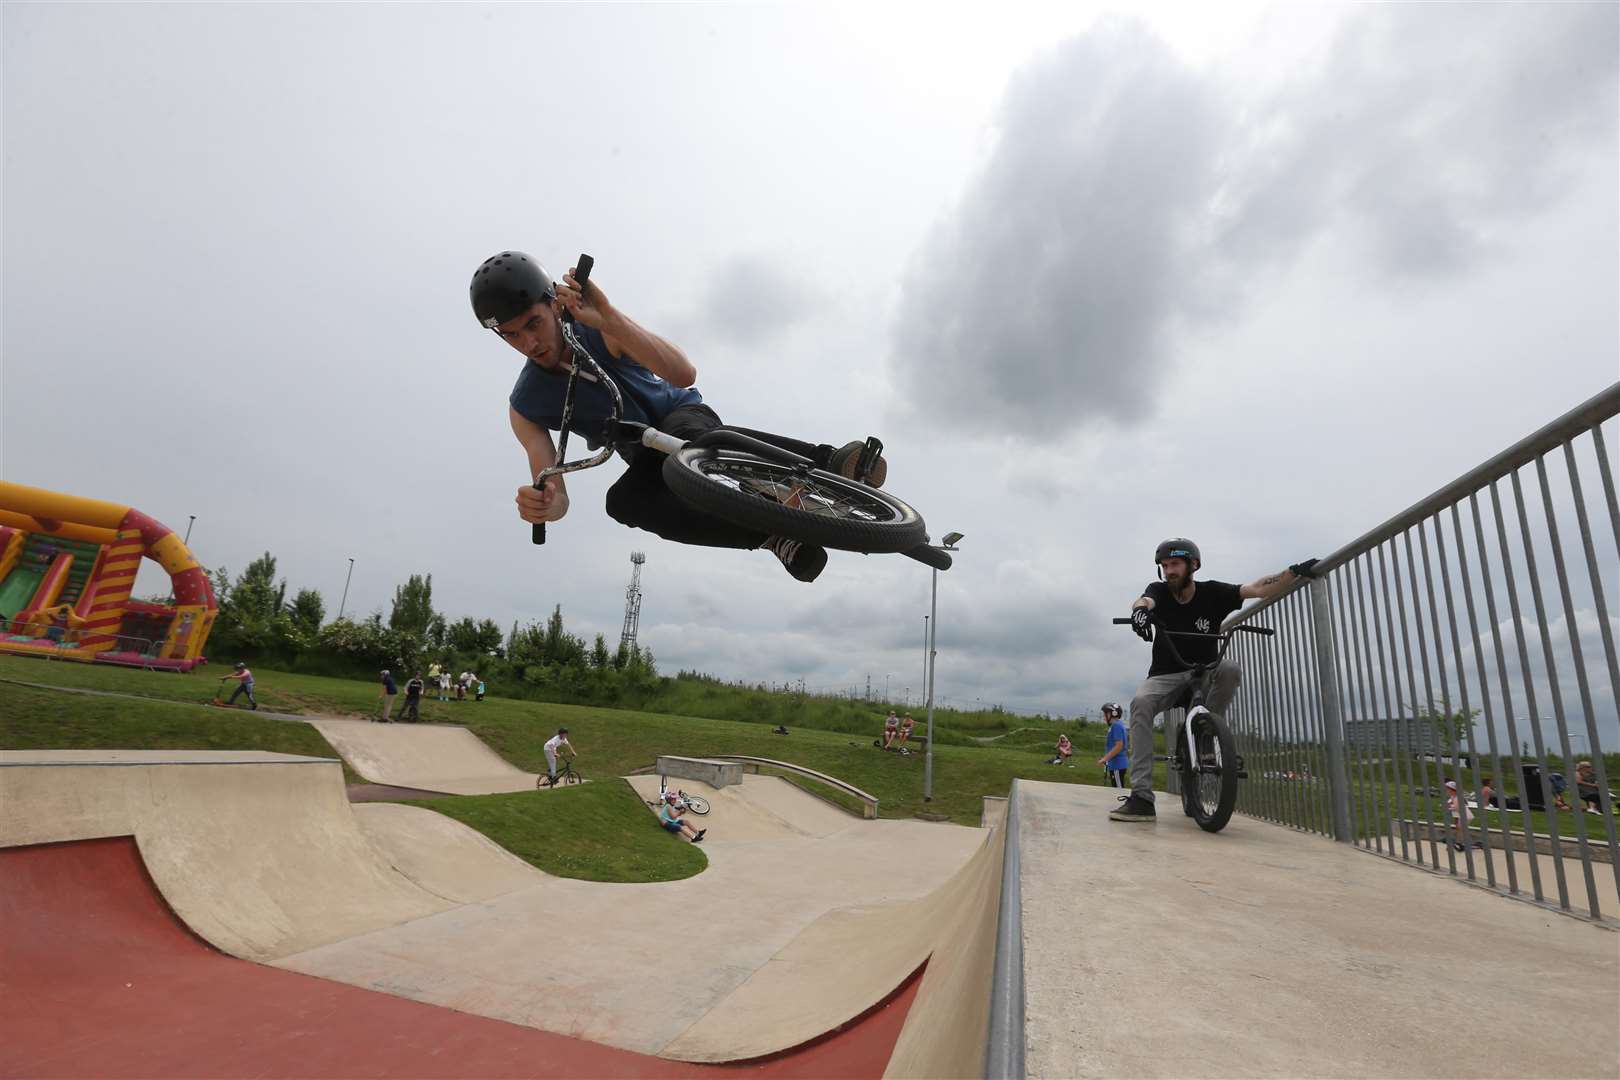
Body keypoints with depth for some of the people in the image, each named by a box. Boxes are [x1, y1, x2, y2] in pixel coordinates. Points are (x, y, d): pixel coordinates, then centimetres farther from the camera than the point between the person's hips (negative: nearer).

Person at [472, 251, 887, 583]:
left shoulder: (597, 327, -17)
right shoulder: (525, 407, -10)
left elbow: (685, 374, -32)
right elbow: (557, 494, -17)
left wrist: (609, 317, -43)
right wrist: (540, 505, -43)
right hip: (649, 458, 3)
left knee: (684, 436, -41)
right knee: (621, 501, -33)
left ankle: (830, 462, -52)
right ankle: (775, 533, -41)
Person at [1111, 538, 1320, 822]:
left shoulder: (1212, 593, -9)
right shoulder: (1158, 590, -9)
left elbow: (1258, 589, -20)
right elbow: (1144, 600, -32)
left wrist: (1296, 571, -37)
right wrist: (1140, 610, -58)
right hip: (1165, 676, 0)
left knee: (1230, 669, -33)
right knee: (1140, 703, -32)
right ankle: (1141, 797, -33)